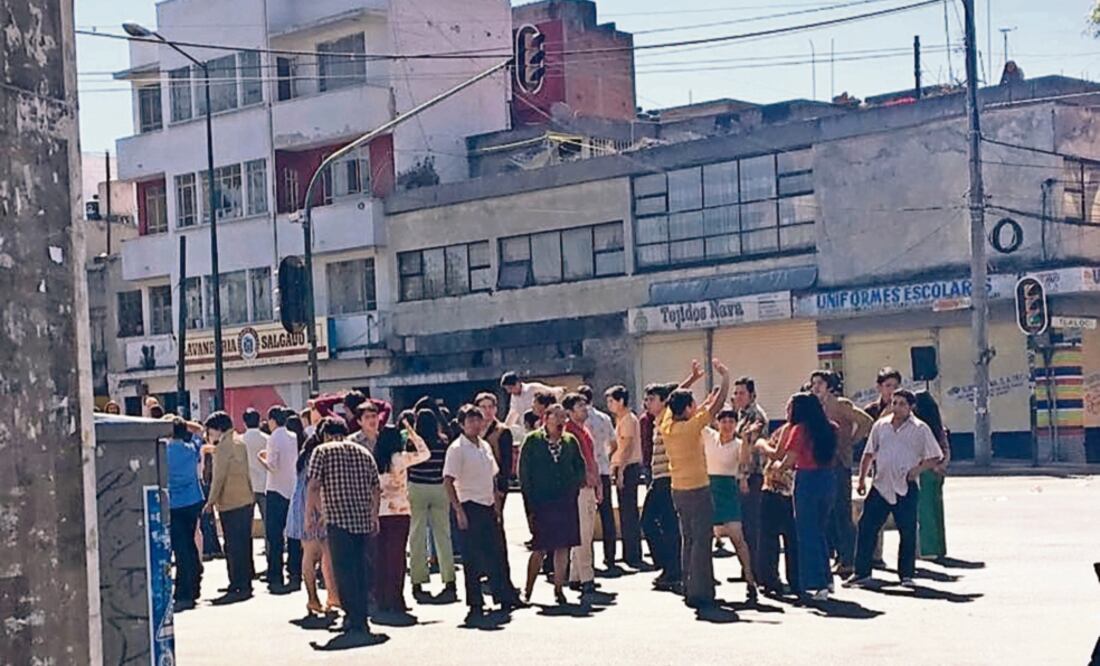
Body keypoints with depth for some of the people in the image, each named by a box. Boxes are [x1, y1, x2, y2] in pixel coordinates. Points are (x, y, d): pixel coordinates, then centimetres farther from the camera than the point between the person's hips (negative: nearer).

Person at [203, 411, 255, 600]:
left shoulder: (224, 446, -12)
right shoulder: (239, 443, 15)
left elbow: (219, 477, -14)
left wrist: (211, 501, -9)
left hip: (231, 504, -9)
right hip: (246, 500, 9)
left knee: (234, 547, -6)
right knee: (244, 544, 13)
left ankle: (239, 587, -6)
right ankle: (245, 583, 19)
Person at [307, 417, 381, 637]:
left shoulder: (323, 451, 2)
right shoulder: (364, 452, 16)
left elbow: (314, 486, -6)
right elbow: (376, 489, 15)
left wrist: (309, 516, 0)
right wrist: (374, 516, 23)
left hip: (338, 519, -5)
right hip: (364, 520, 5)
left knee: (344, 570, -2)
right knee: (362, 569, 12)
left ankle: (355, 620, -7)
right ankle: (361, 618, 16)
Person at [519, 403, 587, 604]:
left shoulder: (570, 441, 9)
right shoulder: (532, 441, -2)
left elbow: (581, 467, 15)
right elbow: (524, 472, -3)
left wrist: (573, 486, -1)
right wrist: (531, 502, -6)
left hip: (566, 503, 3)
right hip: (541, 504, -3)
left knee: (563, 547, 3)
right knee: (539, 549, -3)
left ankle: (559, 588, 12)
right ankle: (528, 591, 8)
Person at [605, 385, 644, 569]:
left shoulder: (628, 419, -12)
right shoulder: (621, 419, 18)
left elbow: (627, 447, -19)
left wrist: (620, 469, -21)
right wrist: (615, 467, 18)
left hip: (629, 467, -10)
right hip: (623, 467, 10)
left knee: (629, 513, -9)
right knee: (625, 512, 13)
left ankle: (633, 556, -9)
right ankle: (628, 554, 18)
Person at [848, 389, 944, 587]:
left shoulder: (920, 429, -1)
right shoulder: (880, 426, 8)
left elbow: (935, 457, 1)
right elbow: (869, 454, 15)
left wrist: (918, 468, -15)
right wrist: (862, 479, 9)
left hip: (906, 488, -3)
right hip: (880, 485, 3)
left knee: (908, 532, 2)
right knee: (866, 527, -1)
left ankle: (906, 575, 14)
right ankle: (862, 572, 7)